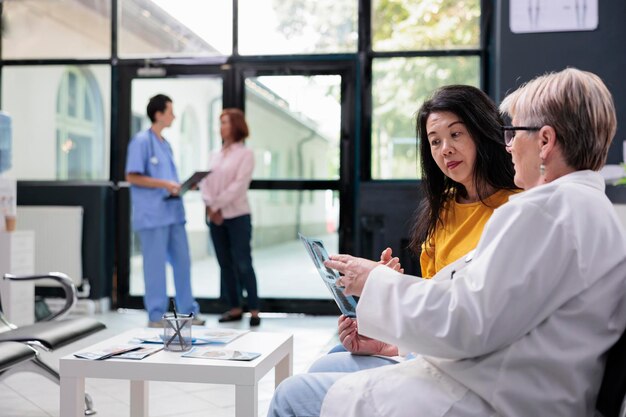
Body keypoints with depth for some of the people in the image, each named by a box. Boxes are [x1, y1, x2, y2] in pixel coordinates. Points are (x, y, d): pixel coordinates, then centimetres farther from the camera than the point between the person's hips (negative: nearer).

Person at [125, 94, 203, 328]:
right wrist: (164, 184, -18)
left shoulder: (165, 144, 17)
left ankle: (188, 311, 19)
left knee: (182, 261, 10)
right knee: (155, 264, -1)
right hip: (152, 215, -8)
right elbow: (132, 176, -13)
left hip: (173, 212, 8)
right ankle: (156, 315, 8)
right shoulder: (142, 141, -8)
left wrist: (180, 186, 6)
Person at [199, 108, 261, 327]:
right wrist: (210, 206, -9)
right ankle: (235, 308, 15)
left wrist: (217, 205, -14)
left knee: (242, 264, -7)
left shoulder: (245, 153, -2)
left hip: (237, 216, -6)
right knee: (225, 264, 8)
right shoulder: (216, 155, 15)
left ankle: (254, 310, -2)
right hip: (215, 217, 6)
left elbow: (239, 185, -12)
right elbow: (205, 181, 6)